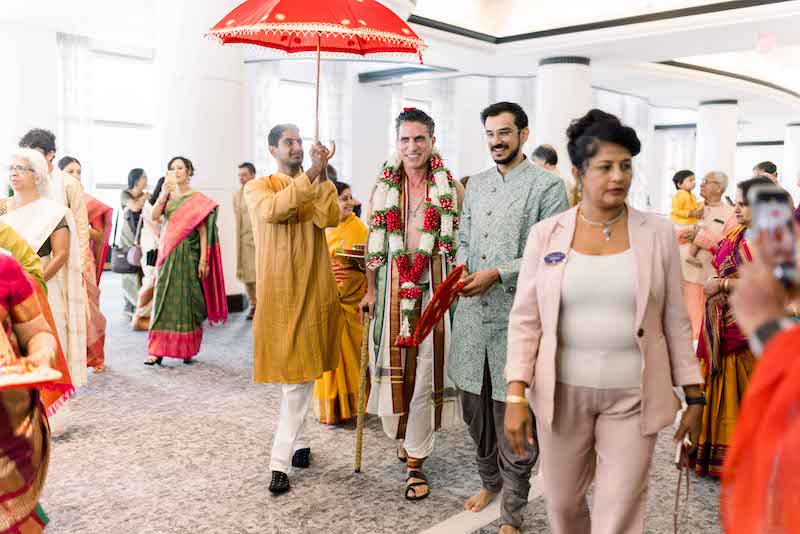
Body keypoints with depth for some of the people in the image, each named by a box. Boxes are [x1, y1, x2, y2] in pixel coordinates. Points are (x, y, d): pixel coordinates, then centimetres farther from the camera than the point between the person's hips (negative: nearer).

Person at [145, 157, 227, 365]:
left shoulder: (198, 199, 0)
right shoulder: (167, 195, 11)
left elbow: (203, 232, -4)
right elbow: (154, 217, -5)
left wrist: (203, 261, -10)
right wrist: (163, 195, -18)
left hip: (189, 255, -3)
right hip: (167, 253, 3)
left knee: (187, 300, 1)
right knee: (163, 299, -1)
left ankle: (187, 349, 12)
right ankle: (157, 350, 0)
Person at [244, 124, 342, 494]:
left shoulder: (318, 187, 12)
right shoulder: (257, 187, 4)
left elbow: (329, 218, -10)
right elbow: (271, 211, -21)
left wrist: (321, 177, -17)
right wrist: (309, 174, -25)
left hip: (313, 290, 2)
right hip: (277, 292, -2)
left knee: (301, 373, 2)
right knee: (290, 373, 4)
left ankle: (280, 462, 9)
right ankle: (299, 441, 20)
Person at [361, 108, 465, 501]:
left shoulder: (451, 187, 4)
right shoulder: (383, 187, 8)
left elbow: (462, 242, 5)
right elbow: (374, 243, 10)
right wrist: (370, 290, 6)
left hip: (435, 289, -1)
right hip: (393, 288, 2)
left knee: (426, 368, 0)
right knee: (394, 365, 4)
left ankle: (416, 461, 12)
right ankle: (406, 434, 33)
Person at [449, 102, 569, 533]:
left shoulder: (547, 185, -4)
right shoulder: (476, 184, 15)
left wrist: (497, 274, -17)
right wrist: (460, 270, -2)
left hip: (517, 318, -6)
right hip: (472, 312, 6)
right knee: (475, 407, 16)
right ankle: (490, 482, 39)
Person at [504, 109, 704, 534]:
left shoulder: (658, 233, -1)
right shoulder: (546, 234, -1)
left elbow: (675, 321, 4)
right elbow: (525, 320, -1)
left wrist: (693, 395, 4)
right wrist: (516, 395, -8)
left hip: (632, 397, -1)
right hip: (562, 393, 1)